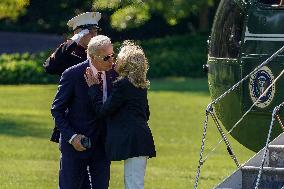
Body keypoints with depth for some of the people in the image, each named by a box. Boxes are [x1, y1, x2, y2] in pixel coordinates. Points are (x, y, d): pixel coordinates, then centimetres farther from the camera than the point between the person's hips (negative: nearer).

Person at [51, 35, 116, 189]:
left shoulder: (113, 73, 0)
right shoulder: (72, 75, -13)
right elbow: (57, 110, -7)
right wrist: (71, 136, -17)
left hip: (102, 145, 4)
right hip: (77, 142, -4)